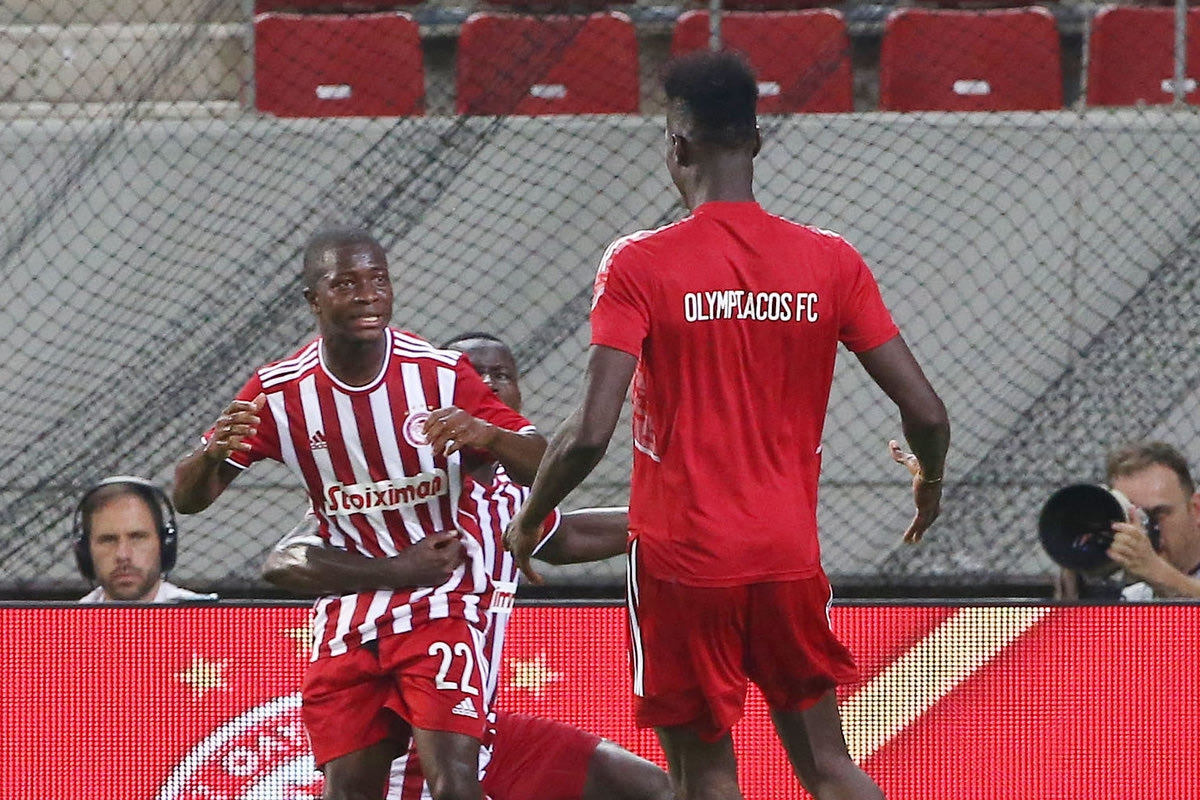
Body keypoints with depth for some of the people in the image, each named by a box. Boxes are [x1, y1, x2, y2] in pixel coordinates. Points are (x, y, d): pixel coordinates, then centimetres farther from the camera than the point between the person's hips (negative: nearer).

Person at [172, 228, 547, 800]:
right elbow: (188, 499, -1)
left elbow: (540, 468, -9)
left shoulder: (443, 374, -9)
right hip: (346, 612, 3)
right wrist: (212, 454, -26)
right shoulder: (279, 393, -4)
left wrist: (487, 435, -32)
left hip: (441, 601, -3)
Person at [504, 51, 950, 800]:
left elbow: (592, 432, -17)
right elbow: (926, 412, -2)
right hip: (791, 555, 3)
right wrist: (929, 482, 21)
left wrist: (529, 520, 1)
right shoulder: (831, 262, -1)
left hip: (682, 562, -3)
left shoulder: (640, 266, -10)